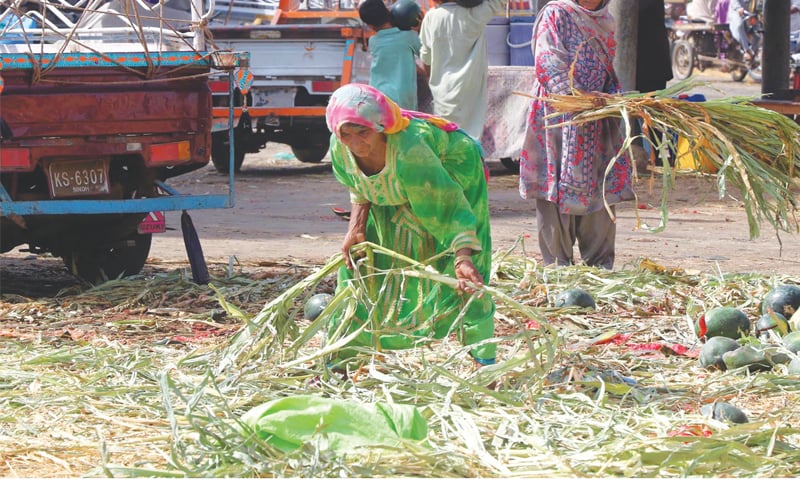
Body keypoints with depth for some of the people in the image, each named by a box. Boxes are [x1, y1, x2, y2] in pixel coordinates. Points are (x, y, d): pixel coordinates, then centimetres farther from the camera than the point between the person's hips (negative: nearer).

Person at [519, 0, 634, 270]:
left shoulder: (606, 22, 16)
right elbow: (548, 66, -13)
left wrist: (615, 96, -2)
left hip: (597, 125, 6)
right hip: (558, 116, -6)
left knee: (602, 189, 6)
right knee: (558, 188, -4)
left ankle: (600, 263, 15)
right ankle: (558, 264, 2)